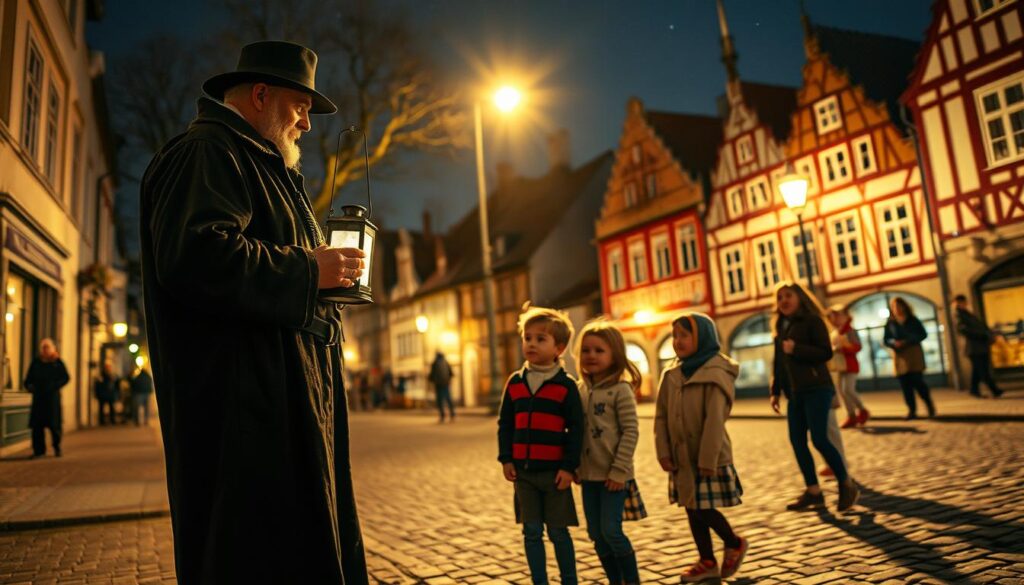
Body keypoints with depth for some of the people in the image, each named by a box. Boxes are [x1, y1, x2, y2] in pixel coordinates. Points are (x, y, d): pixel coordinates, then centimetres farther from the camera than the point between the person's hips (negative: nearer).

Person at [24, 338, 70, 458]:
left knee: (54, 423, -1)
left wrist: (55, 386, -16)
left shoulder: (57, 362, 1)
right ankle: (38, 449, 8)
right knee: (37, 423, 0)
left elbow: (66, 378, -3)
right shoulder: (36, 362, 10)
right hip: (38, 396, 3)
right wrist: (28, 385, -8)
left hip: (52, 396, -3)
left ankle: (57, 448, 15)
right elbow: (29, 377, 12)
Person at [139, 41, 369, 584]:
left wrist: (328, 276, 16)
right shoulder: (207, 151, -6)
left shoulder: (256, 164, 27)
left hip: (283, 403, 11)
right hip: (246, 409, -11)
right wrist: (308, 271, -17)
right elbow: (196, 256, -25)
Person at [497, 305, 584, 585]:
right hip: (523, 470, 4)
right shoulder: (515, 382, 4)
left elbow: (576, 429, -6)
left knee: (558, 532, 7)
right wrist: (506, 459, 2)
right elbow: (505, 424, 9)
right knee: (532, 532, 10)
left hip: (555, 471, -3)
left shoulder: (566, 385, -6)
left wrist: (569, 466, -9)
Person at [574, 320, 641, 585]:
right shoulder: (581, 390, 6)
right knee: (596, 534, 11)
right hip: (589, 475, 6)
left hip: (613, 476, -6)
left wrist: (619, 470, -17)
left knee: (611, 530, -5)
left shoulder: (621, 390, -11)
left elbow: (631, 431, -14)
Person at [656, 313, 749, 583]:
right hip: (682, 458, 7)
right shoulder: (672, 376, 5)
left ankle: (735, 544, 25)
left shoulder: (715, 374, -14)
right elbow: (661, 416, 5)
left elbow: (715, 421, -19)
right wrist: (663, 452, -2)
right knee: (692, 511, 13)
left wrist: (708, 460, -21)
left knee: (704, 509, -3)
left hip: (708, 459, -7)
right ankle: (707, 562, 29)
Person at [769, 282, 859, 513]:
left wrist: (796, 349, -21)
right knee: (797, 441, 3)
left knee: (819, 439, -11)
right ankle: (813, 491, 12)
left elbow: (826, 352, -13)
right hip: (795, 393, 7)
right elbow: (778, 362, 16)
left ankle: (847, 485, 8)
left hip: (816, 388, -7)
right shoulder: (780, 326, 15)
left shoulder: (812, 320, -4)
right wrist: (776, 391, 12)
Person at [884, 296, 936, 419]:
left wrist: (909, 341, -14)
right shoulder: (890, 323, 5)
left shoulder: (913, 320, 2)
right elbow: (885, 340, 7)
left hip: (914, 353, -2)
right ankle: (912, 410, 7)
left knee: (917, 381, -9)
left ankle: (929, 406, 13)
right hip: (900, 356, 2)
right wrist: (894, 343, -15)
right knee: (905, 384, 1)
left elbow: (923, 334, 1)